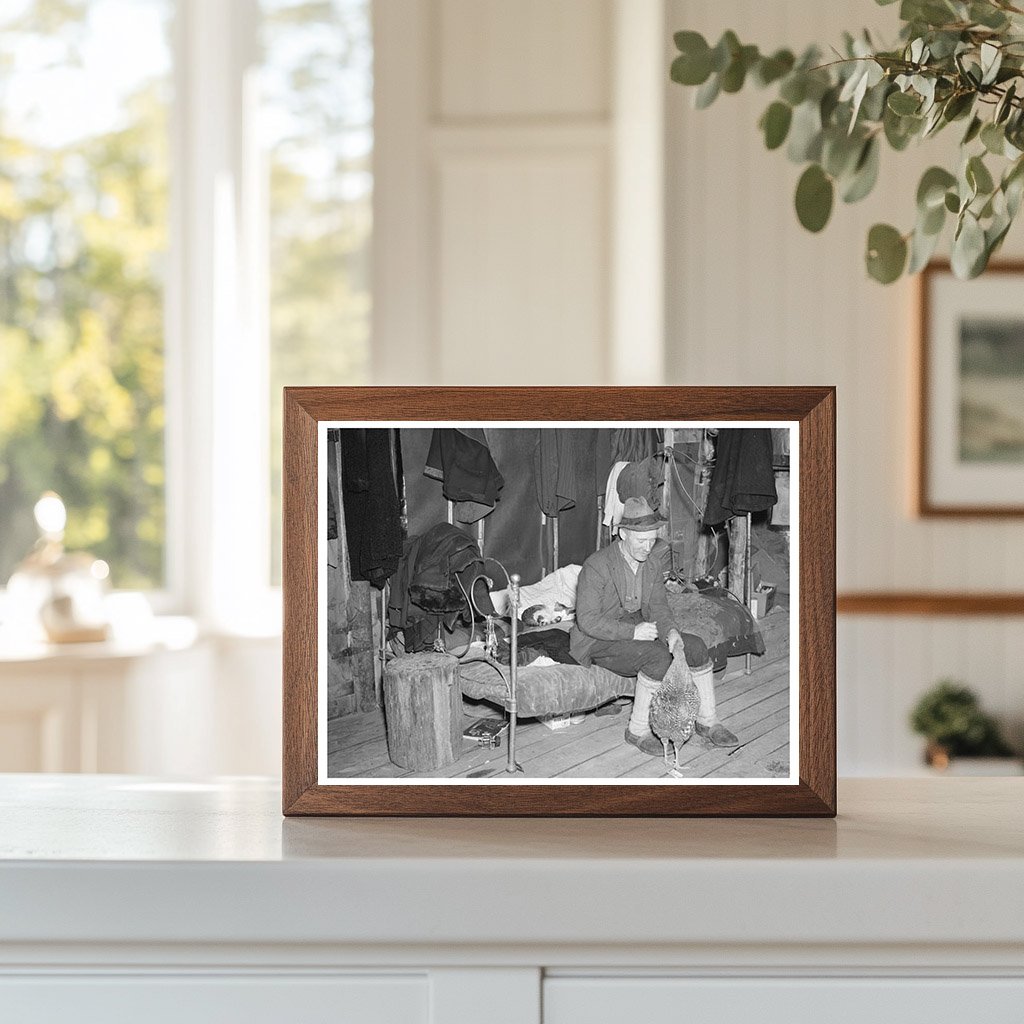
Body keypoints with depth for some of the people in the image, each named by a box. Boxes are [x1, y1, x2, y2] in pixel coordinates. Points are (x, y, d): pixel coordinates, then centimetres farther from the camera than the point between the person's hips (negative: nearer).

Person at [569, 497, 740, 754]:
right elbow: (587, 620, -23)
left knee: (696, 646, -5)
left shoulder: (650, 566, 4)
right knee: (658, 656, -31)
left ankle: (707, 721, 8)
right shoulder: (597, 566, -20)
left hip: (636, 632, 8)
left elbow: (658, 608, 2)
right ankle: (637, 729, -18)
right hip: (599, 643, -8)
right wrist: (632, 631, -30)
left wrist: (670, 631, -21)